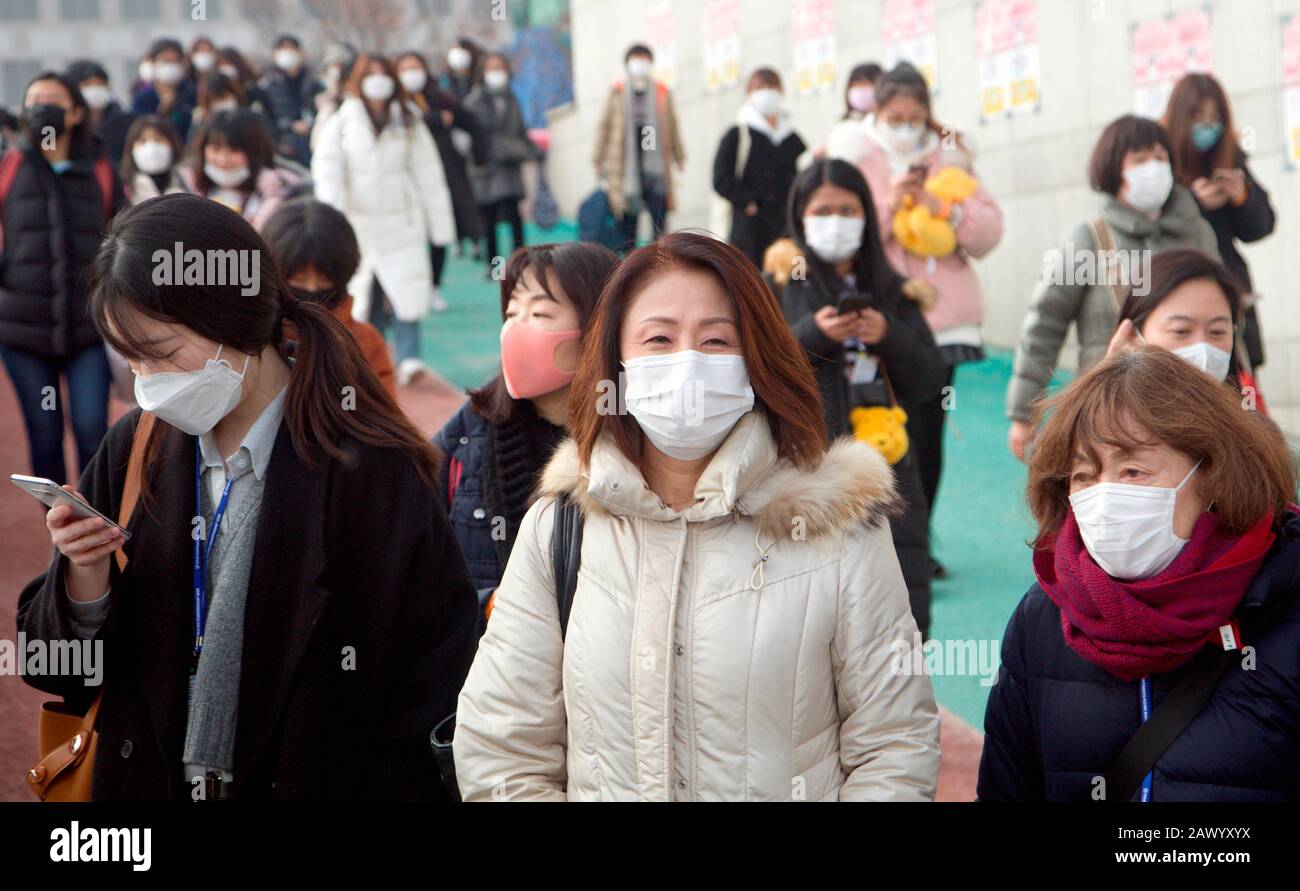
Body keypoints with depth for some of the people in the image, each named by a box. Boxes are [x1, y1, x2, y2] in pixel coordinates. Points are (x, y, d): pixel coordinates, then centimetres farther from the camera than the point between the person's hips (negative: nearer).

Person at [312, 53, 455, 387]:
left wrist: (440, 222, 5)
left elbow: (428, 172, 8)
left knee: (405, 291, -12)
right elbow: (328, 169, -6)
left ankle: (408, 358, -17)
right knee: (365, 294, 5)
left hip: (401, 222, 0)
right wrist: (331, 215, -21)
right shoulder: (341, 123, 3)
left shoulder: (408, 122, 8)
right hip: (359, 224, 0)